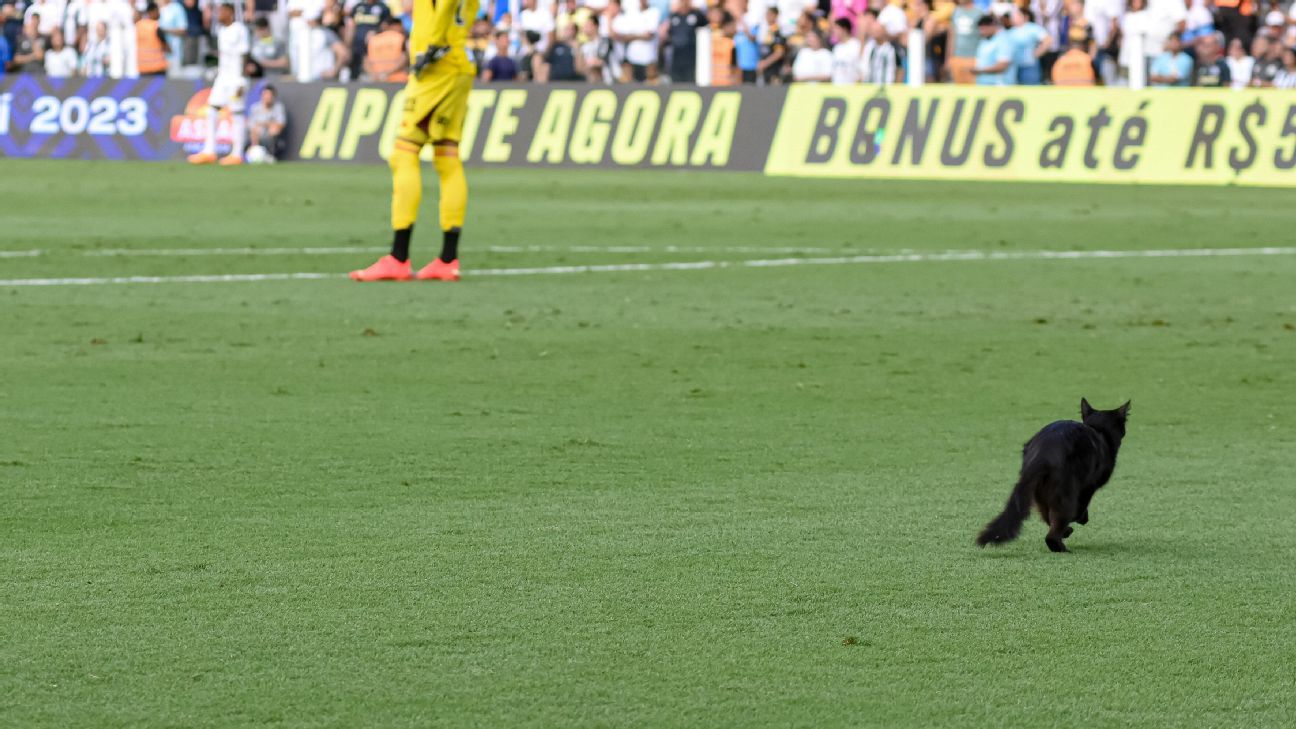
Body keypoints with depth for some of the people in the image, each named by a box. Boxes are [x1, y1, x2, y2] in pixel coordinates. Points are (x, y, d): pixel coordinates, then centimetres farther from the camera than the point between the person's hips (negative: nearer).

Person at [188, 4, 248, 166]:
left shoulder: (239, 30, -10)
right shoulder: (222, 31, 14)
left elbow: (243, 56, -13)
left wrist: (241, 83, -17)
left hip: (235, 78, -8)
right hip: (222, 78, 8)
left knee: (236, 113, -4)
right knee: (212, 109, 4)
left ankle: (237, 154, 0)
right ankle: (209, 152, 6)